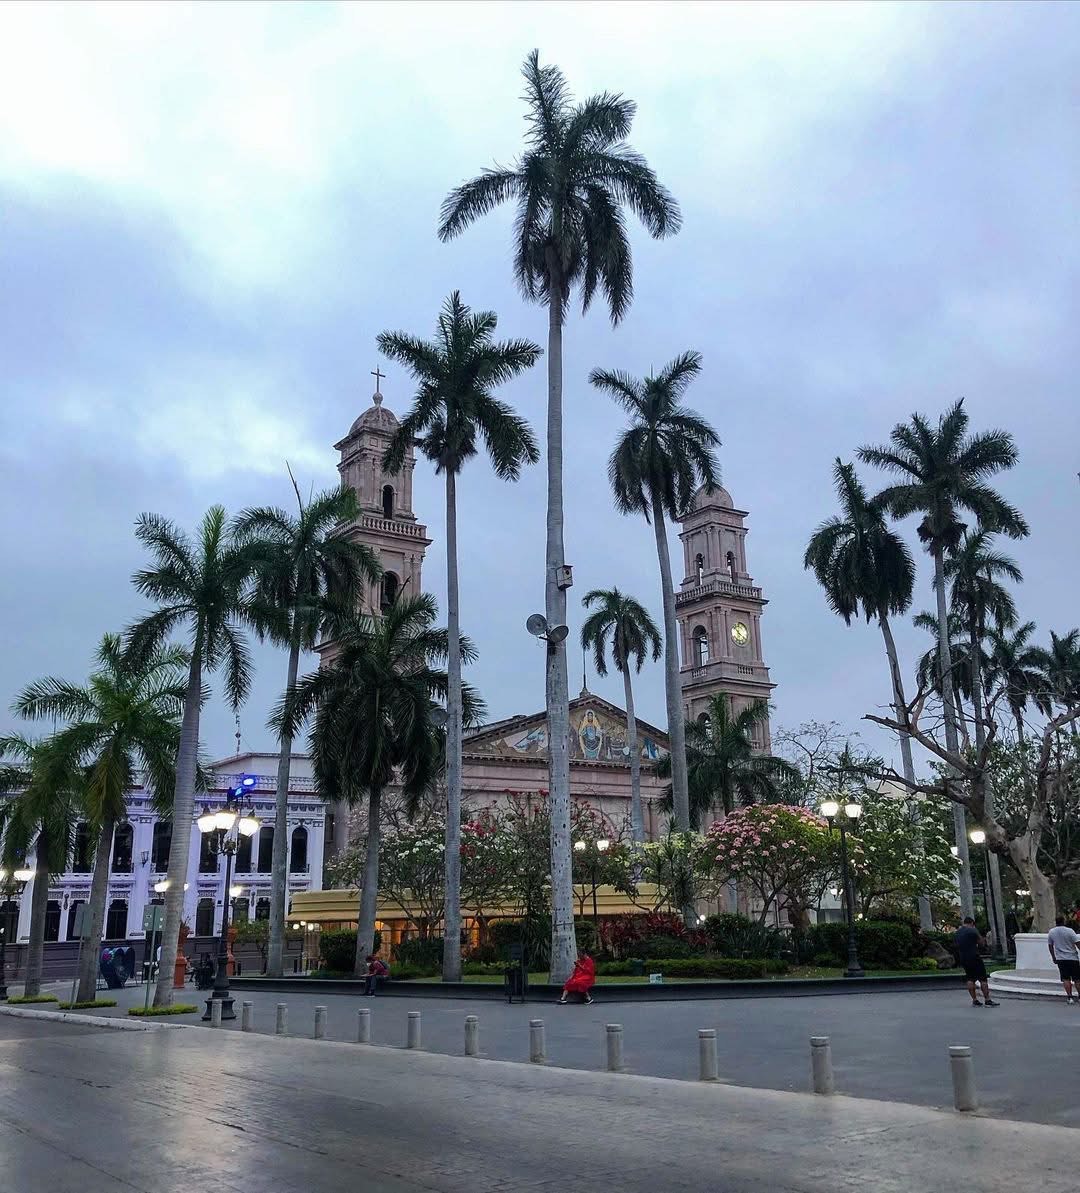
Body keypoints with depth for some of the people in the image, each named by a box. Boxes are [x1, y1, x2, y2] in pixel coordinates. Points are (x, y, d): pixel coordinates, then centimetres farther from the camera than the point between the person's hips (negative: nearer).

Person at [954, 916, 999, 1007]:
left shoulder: (957, 933, 10)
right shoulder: (972, 930, -10)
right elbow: (980, 942, -3)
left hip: (963, 959, 6)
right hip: (974, 957, -6)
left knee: (970, 979, 11)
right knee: (983, 979, -1)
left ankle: (974, 1000, 10)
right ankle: (987, 1000, -3)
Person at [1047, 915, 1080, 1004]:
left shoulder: (1051, 932, 2)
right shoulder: (1069, 931, -10)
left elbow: (1050, 946, 11)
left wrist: (1053, 957, 20)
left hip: (1060, 959, 2)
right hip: (1073, 958, -2)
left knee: (1066, 979, 2)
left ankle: (1069, 997, -5)